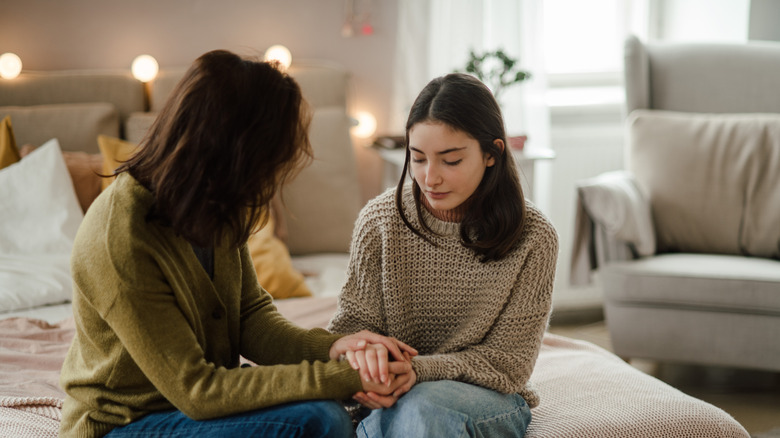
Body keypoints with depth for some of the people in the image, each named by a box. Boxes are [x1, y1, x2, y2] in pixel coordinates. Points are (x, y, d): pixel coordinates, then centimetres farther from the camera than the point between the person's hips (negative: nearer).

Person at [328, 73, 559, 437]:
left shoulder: (533, 238, -8)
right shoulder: (380, 219, -4)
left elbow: (506, 363, -8)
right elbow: (355, 322, 2)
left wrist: (417, 370, -26)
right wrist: (363, 357, -24)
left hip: (491, 399, -1)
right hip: (395, 395, 1)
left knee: (424, 405, -36)